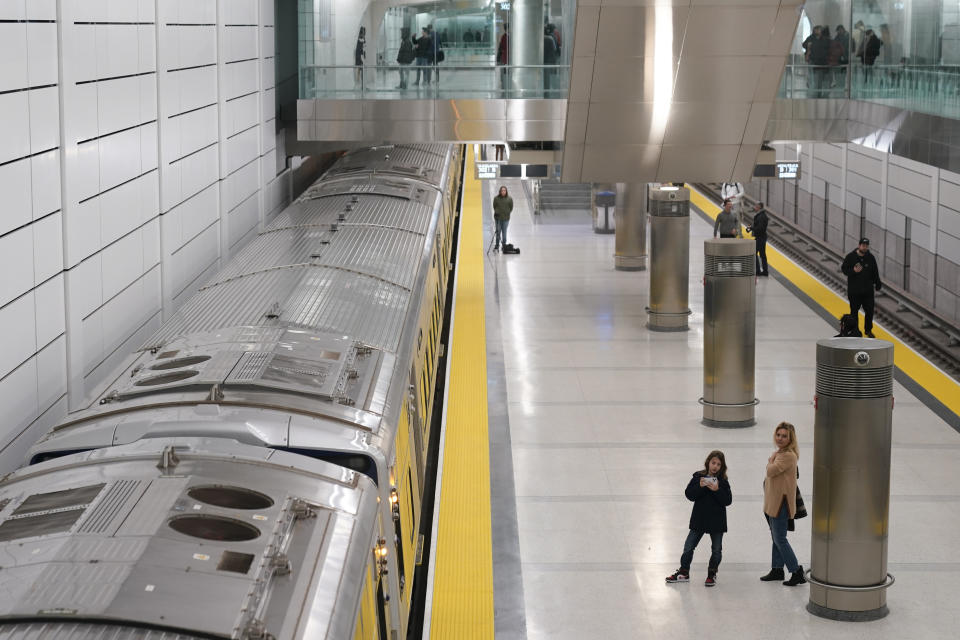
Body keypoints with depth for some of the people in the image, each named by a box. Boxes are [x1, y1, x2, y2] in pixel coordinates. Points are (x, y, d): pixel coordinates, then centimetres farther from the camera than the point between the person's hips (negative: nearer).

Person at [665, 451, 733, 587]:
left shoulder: (723, 481, -5)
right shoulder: (698, 477, -2)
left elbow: (728, 500, -12)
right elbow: (689, 494, -9)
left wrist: (717, 490, -25)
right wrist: (700, 486, -24)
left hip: (717, 521, -1)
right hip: (699, 519, 1)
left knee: (716, 549, 8)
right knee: (688, 547, 5)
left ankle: (712, 574, 22)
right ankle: (683, 572, 17)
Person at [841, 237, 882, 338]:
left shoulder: (870, 257, 3)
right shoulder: (850, 257, -6)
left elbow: (875, 272, 11)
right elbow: (844, 269, -4)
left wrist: (878, 284, 8)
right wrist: (853, 271, -21)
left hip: (868, 290, 3)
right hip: (854, 290, -3)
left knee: (869, 310, 3)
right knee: (854, 311, 4)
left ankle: (868, 330, 19)